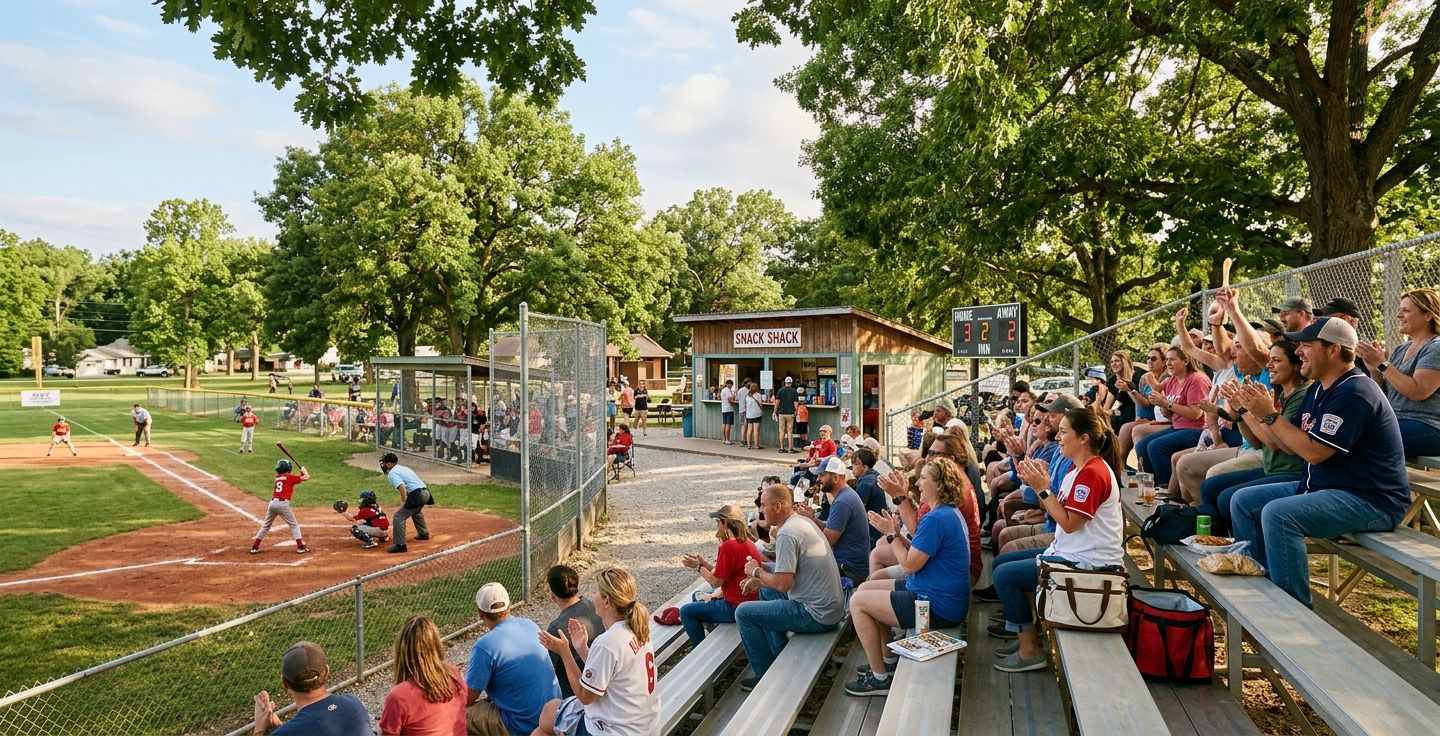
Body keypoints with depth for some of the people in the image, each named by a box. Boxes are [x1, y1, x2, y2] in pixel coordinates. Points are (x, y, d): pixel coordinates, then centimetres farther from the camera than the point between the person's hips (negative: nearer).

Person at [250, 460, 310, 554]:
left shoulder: (277, 478, 18)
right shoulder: (290, 477, 1)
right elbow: (306, 477, 3)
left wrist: (300, 473, 24)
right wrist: (304, 469, 21)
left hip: (272, 503, 5)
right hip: (283, 504, -5)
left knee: (266, 525, 19)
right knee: (294, 525, 5)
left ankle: (254, 547, 20)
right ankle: (300, 547, -2)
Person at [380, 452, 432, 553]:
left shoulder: (392, 473, -3)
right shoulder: (403, 468, 24)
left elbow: (402, 486, -20)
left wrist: (404, 502, -25)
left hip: (417, 495, -10)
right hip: (425, 492, 10)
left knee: (399, 517, -8)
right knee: (415, 511, 37)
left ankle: (400, 545, -13)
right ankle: (423, 534, 50)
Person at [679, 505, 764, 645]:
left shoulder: (728, 547, -19)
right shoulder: (747, 542, 10)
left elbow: (716, 581, -14)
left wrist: (698, 566, -1)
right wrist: (703, 563, 9)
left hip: (736, 606, -10)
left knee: (686, 611, -3)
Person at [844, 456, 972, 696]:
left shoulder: (936, 519, -24)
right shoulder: (950, 512, 10)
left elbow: (910, 564, -20)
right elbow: (919, 551, 11)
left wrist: (891, 533, -9)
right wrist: (896, 532, 0)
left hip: (938, 607, -11)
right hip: (941, 595, 11)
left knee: (858, 602, -7)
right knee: (865, 589, 16)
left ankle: (880, 677, 3)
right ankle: (888, 659, 24)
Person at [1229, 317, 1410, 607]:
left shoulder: (1354, 393, -19)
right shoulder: (1319, 389, 12)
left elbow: (1314, 451, -24)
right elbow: (1292, 444, 11)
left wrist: (1270, 415, -16)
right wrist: (1261, 411, -2)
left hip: (1369, 499, -11)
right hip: (1320, 486, 11)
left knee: (1278, 514, -31)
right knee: (1243, 501, 7)